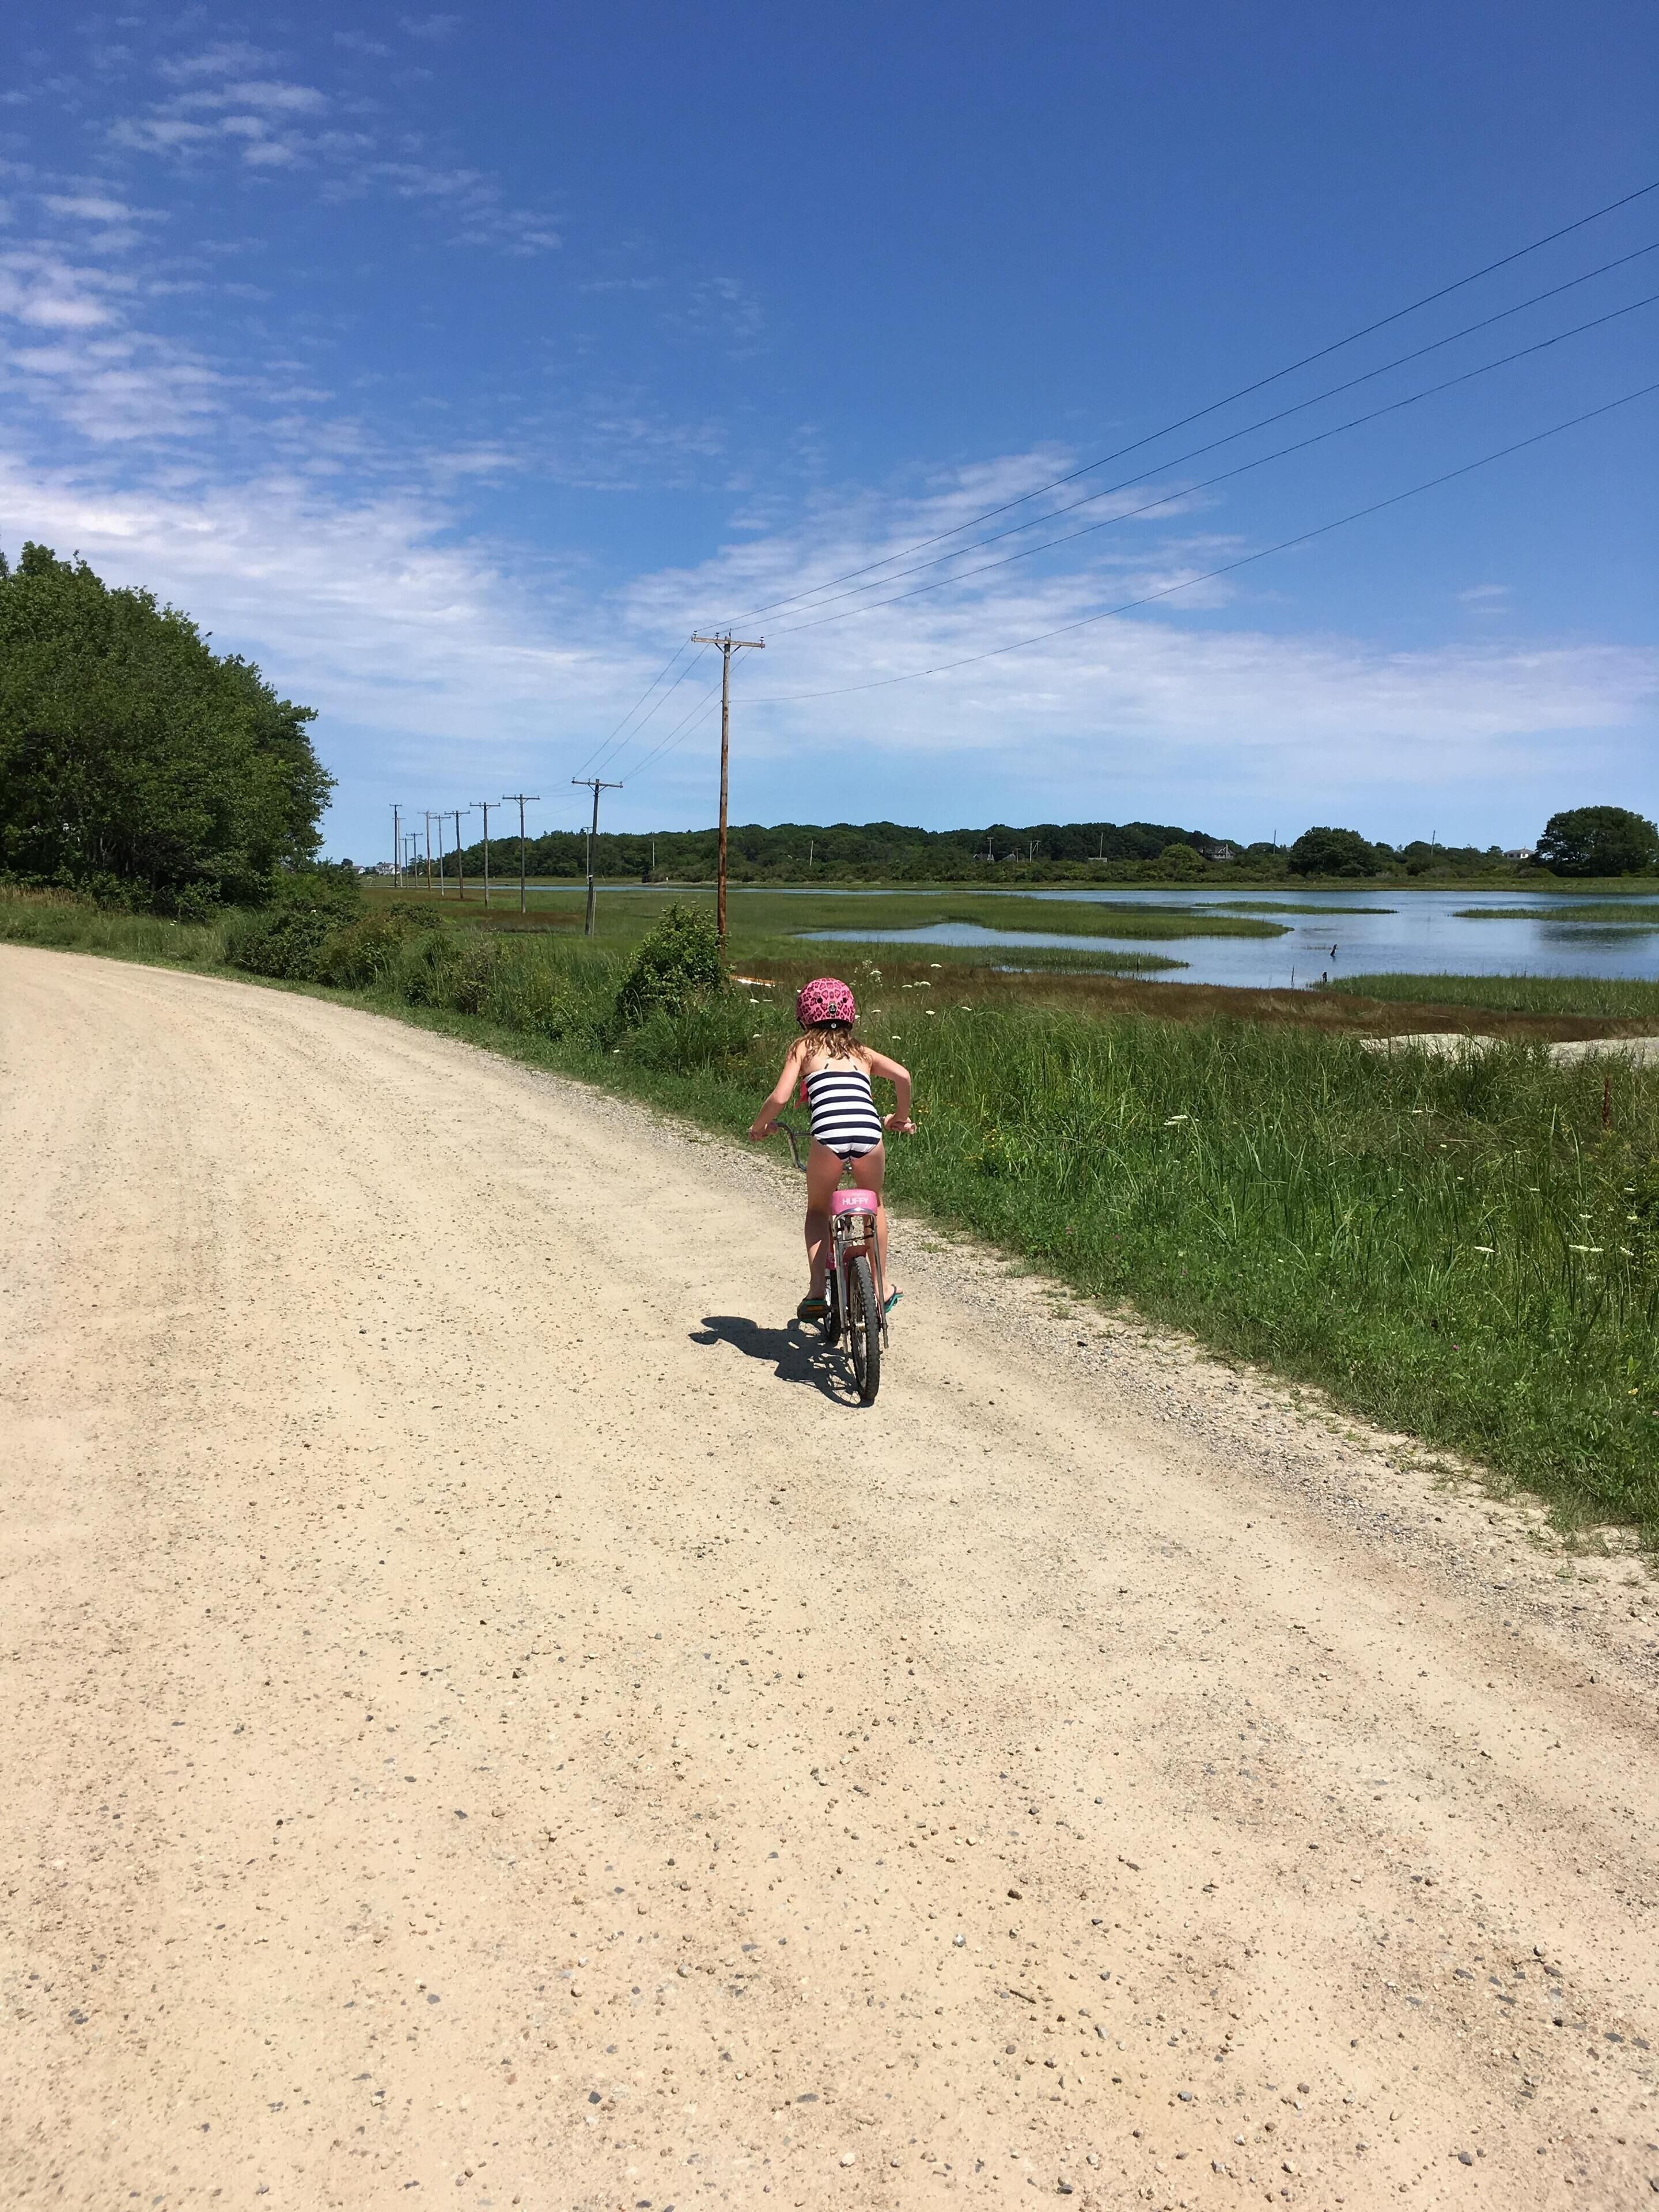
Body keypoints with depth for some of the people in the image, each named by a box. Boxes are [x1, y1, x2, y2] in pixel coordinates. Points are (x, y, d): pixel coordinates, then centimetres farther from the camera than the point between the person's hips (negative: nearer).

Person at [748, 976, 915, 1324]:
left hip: (828, 1135, -2)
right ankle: (883, 1286, 34)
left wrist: (760, 1126, 26)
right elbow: (902, 1076, 10)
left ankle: (817, 1293, 11)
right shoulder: (862, 1052, 28)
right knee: (874, 1204, 31)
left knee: (818, 1210, 24)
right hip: (869, 1135, 2)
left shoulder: (803, 1047, 21)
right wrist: (901, 1119, 27)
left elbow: (779, 1098, 7)